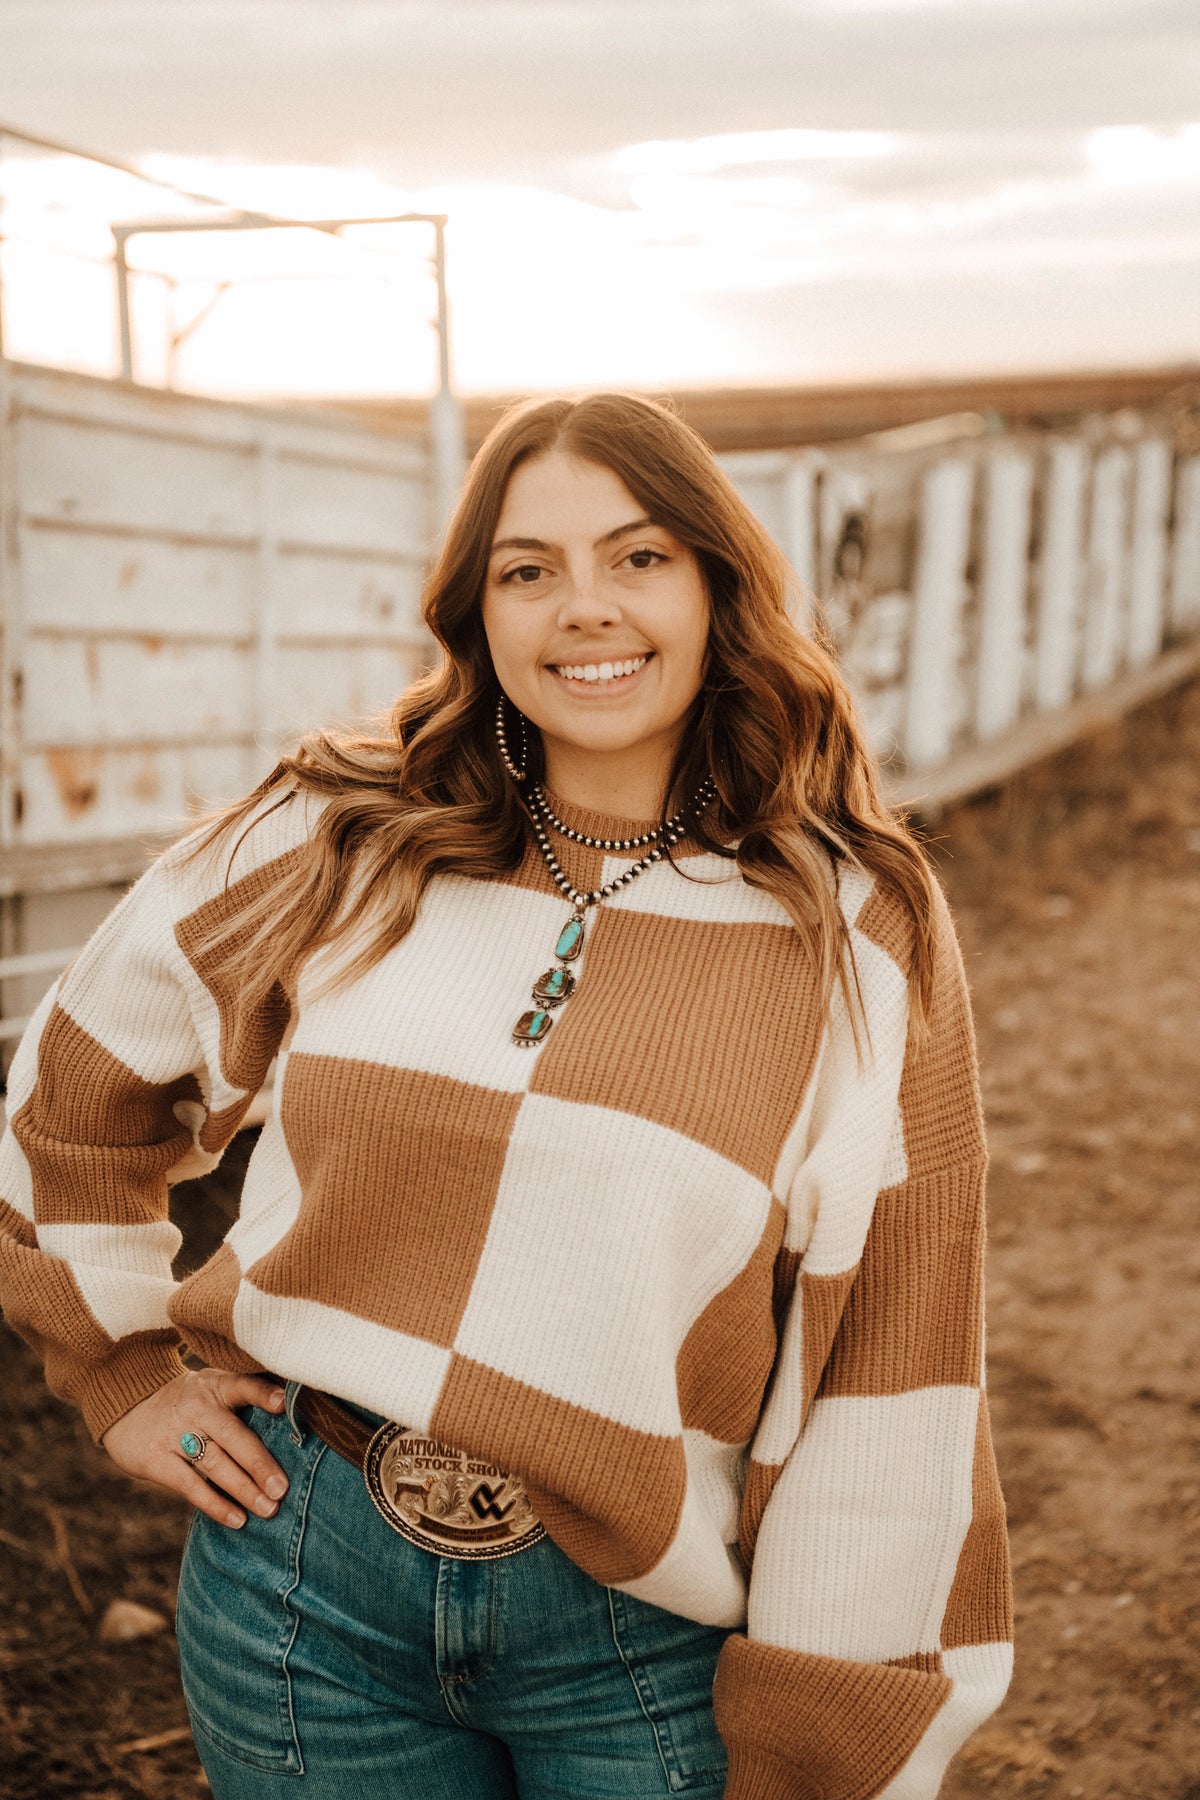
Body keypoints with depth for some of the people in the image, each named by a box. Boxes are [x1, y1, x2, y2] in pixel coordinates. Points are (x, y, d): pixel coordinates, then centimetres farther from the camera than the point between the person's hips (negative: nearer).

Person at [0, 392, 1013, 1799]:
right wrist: (127, 1377, 9)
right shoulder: (335, 847, -3)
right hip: (304, 1574, 2)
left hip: (641, 1642, -1)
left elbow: (890, 1373, -6)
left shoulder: (865, 932, -7)